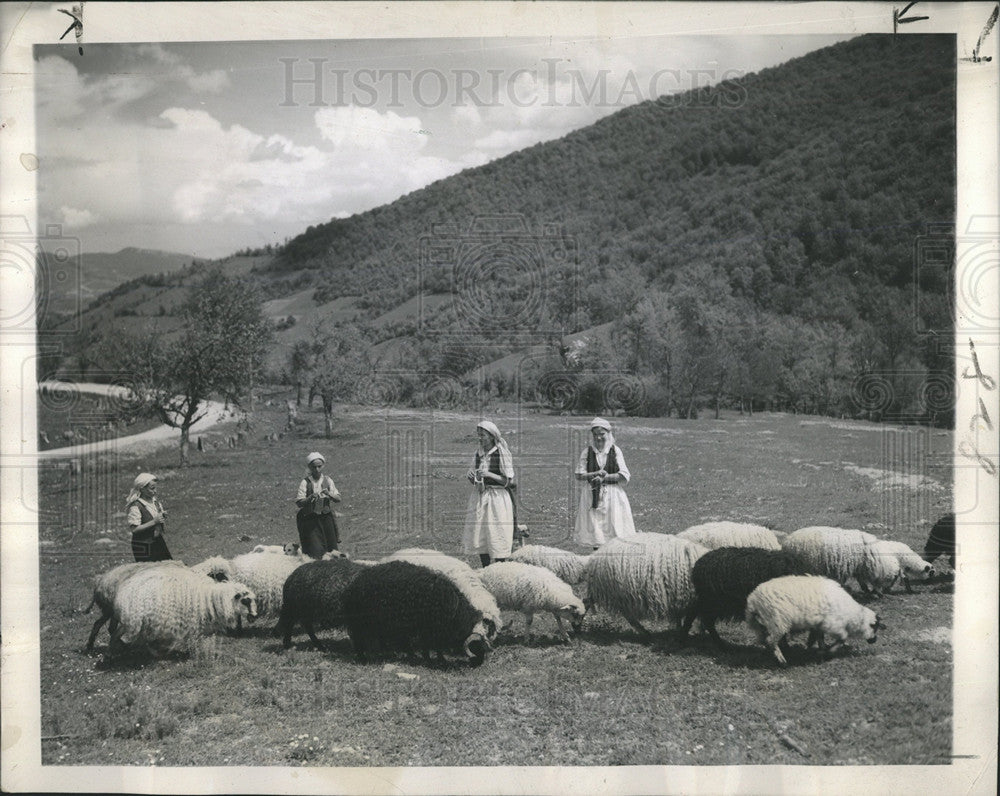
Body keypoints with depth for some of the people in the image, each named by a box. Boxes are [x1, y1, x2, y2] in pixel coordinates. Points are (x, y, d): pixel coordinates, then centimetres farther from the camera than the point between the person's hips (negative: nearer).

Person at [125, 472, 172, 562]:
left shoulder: (155, 501, 6)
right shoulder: (135, 506, -16)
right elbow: (135, 529, -21)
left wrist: (163, 517, -6)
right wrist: (154, 522, -23)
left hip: (159, 543, 7)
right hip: (143, 547, -7)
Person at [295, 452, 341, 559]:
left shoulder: (328, 481, 4)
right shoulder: (305, 482, -4)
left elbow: (338, 499, -1)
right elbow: (298, 503, -8)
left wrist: (329, 494, -20)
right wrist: (310, 498, -25)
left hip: (326, 517, 3)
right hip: (310, 519, -3)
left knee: (331, 549, 4)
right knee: (315, 551, -9)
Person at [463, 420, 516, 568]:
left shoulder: (501, 454, -8)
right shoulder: (479, 453, 9)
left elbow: (509, 481, -10)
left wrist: (489, 474, -19)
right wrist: (470, 476, -6)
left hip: (497, 499, -6)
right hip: (479, 498, 6)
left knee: (497, 537, -5)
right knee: (479, 536, 6)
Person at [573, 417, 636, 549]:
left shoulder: (615, 451, 0)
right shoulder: (587, 452, 2)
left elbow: (624, 475, -6)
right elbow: (579, 475, 0)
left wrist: (605, 477, -12)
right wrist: (595, 474, -13)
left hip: (613, 495, -1)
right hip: (593, 496, 1)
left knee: (613, 529, -3)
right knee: (594, 531, 2)